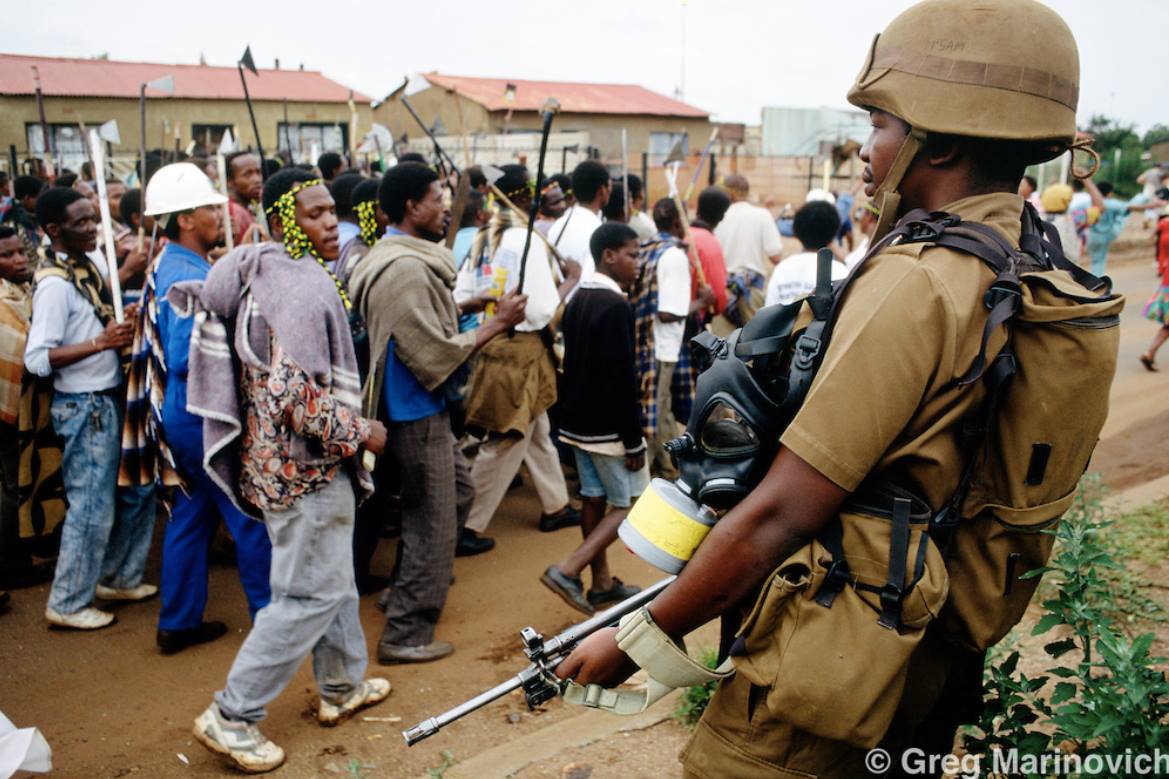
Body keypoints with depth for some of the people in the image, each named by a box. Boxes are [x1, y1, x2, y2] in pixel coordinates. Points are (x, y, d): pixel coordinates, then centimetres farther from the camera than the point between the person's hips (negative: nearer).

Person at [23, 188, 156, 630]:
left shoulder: (95, 262, 6)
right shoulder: (54, 285, -19)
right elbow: (38, 359, -22)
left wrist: (125, 321, 2)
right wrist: (101, 342, -27)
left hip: (113, 398, 9)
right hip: (83, 407, -9)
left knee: (138, 490, 18)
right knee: (93, 506, 1)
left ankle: (119, 578, 34)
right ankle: (68, 605, 17)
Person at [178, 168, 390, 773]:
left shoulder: (266, 274, 9)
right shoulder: (302, 288, -21)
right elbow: (298, 396, -28)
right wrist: (361, 432, -16)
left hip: (289, 457, 10)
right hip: (305, 466, -10)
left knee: (333, 579, 21)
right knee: (310, 594, -1)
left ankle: (342, 687, 36)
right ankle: (232, 716, 9)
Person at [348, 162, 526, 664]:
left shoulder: (404, 256, 10)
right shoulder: (405, 269, -23)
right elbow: (436, 355, -23)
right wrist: (496, 325, -16)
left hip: (423, 408, 11)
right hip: (417, 414, -11)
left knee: (458, 489, 26)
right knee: (433, 525, 0)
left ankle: (412, 584, 38)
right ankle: (405, 635, 12)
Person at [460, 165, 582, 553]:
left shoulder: (485, 239, 4)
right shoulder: (527, 241, -19)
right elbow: (543, 312, -22)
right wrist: (570, 280, -6)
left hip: (494, 343, 8)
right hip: (522, 350, -8)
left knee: (538, 432, 22)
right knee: (505, 444, 2)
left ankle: (555, 505, 37)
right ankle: (467, 527, 8)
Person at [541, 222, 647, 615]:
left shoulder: (577, 300, 9)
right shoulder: (616, 306, -20)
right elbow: (622, 380, -22)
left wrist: (574, 412, 20)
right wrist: (634, 441, -18)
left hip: (578, 420, 9)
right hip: (608, 426, -9)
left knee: (593, 498, 14)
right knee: (627, 504, 3)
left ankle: (602, 583, 23)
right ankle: (567, 570, -6)